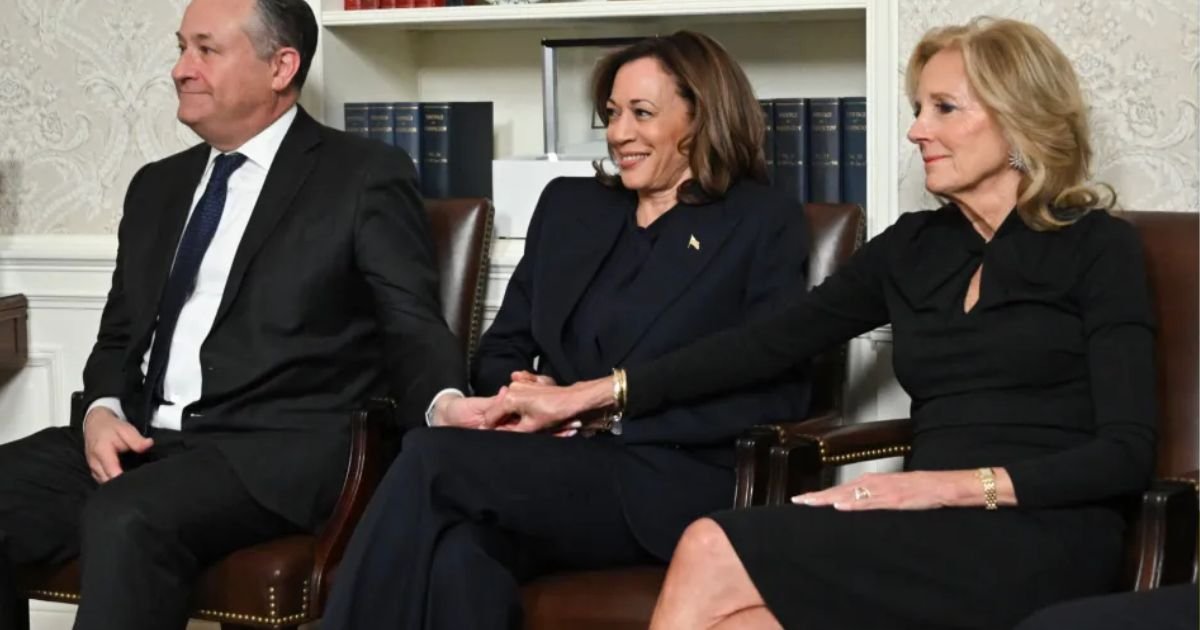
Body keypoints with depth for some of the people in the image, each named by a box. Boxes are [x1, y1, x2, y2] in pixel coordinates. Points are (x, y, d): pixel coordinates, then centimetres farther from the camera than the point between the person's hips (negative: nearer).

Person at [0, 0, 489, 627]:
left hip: (281, 449, -6)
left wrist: (447, 407, -25)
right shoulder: (157, 186, 21)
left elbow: (412, 329, -3)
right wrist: (102, 409, 0)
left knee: (125, 520, -34)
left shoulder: (364, 176, 3)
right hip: (142, 440, 6)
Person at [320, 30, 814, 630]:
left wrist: (616, 410, -11)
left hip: (674, 484, -4)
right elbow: (500, 349, 23)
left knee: (431, 459, -29)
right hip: (553, 464, 4)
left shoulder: (763, 223, 7)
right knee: (455, 559, -35)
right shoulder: (569, 205, 23)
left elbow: (777, 395, -3)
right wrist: (522, 389, -3)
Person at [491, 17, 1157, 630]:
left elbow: (1127, 451, -7)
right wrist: (593, 393, 4)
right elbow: (773, 341, 11)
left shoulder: (1097, 246, 1)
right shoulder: (914, 246, 18)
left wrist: (957, 485, -18)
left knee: (713, 554, -24)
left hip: (1038, 539, -5)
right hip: (931, 533, 5)